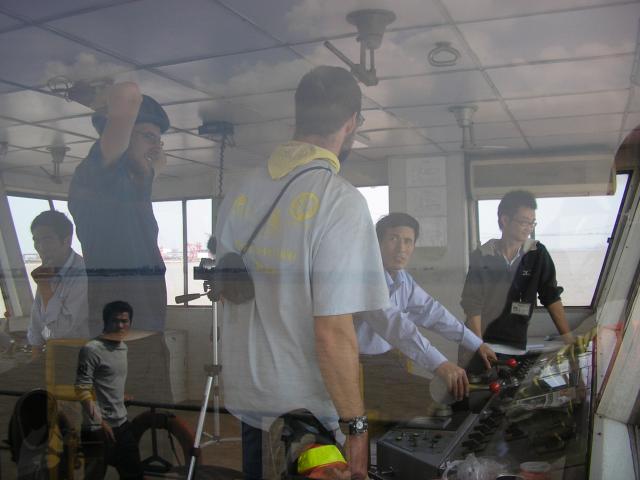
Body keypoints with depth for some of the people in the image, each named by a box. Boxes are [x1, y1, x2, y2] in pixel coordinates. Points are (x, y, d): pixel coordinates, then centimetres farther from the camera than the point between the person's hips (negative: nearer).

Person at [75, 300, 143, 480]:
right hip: (97, 429, -8)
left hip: (121, 424, 8)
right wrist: (100, 422, -22)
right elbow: (82, 390, -19)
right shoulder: (92, 350, -14)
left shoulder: (123, 348, 11)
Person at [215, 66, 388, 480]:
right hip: (308, 414, -6)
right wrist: (356, 425, -12)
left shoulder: (240, 193, 2)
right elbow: (333, 334, -22)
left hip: (246, 403, 6)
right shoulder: (340, 200, -19)